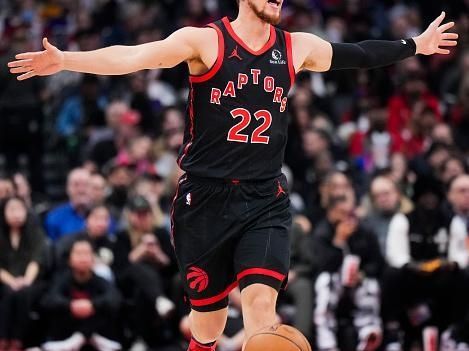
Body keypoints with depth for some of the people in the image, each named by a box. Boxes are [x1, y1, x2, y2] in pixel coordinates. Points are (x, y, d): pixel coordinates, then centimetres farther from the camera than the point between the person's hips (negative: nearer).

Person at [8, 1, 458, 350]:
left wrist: (415, 45, 32)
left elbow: (355, 55, 24)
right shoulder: (205, 41, -7)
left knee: (261, 298, -17)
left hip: (266, 200, 2)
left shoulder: (298, 48, 7)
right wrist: (66, 60, -32)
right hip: (205, 198, -2)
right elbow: (135, 57, -19)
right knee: (208, 312, 5)